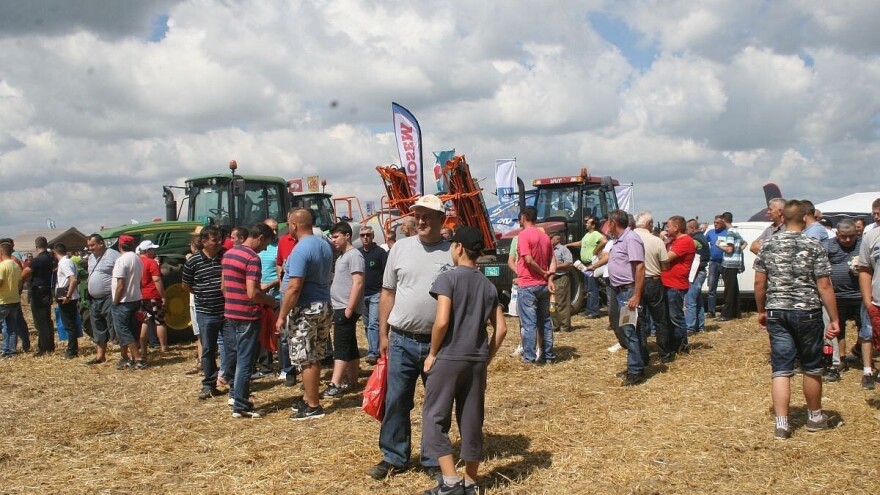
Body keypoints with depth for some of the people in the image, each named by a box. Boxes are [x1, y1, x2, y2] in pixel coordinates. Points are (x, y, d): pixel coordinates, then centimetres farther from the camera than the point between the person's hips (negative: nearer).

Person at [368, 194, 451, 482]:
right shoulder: (401, 247, 3)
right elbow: (388, 293, 7)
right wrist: (383, 334, 4)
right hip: (401, 341, 1)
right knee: (396, 401, 8)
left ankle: (433, 460, 25)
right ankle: (393, 457, 24)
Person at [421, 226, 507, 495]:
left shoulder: (448, 278, -9)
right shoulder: (488, 285, 9)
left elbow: (442, 321, -18)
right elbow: (501, 329, 6)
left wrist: (433, 353, -5)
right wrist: (486, 359, 15)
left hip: (448, 359, -6)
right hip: (477, 361, 6)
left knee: (435, 418, 4)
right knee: (472, 421, 12)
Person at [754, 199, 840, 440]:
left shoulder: (768, 244, 1)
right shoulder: (814, 246, -8)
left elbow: (759, 282, 3)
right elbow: (824, 286, -10)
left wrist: (761, 310, 16)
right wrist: (834, 320, -5)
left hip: (776, 313, 2)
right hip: (807, 312, -2)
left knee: (781, 369, 4)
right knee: (812, 368, 15)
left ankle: (781, 423, -1)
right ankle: (815, 417, 31)